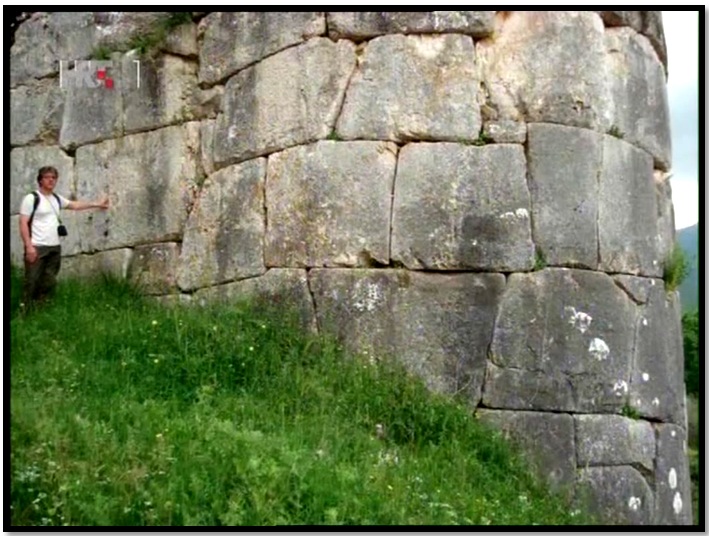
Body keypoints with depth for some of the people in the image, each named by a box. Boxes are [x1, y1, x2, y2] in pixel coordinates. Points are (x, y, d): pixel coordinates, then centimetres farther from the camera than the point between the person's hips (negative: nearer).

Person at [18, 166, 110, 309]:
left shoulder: (56, 198, 15)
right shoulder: (32, 198, -6)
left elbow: (75, 205, 30)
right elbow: (23, 224, -9)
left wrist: (97, 204, 28)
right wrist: (29, 246, -17)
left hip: (55, 248, 7)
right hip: (37, 248, -7)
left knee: (48, 283, 9)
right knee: (31, 282, -7)